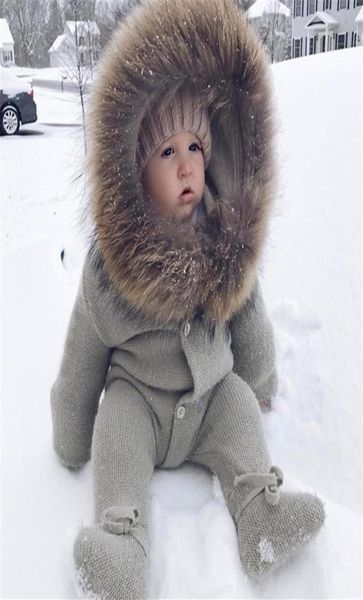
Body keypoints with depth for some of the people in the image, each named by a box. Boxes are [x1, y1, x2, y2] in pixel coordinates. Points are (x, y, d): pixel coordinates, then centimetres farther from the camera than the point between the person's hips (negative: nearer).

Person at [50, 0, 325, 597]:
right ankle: (120, 534, -30)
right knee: (118, 415, -26)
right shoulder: (109, 267, -18)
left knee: (238, 400, -22)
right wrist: (71, 443, 0)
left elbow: (252, 328, 4)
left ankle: (259, 508, -22)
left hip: (212, 397, 2)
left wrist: (258, 389, 15)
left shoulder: (232, 246, -12)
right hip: (139, 400, -2)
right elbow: (82, 359, -7)